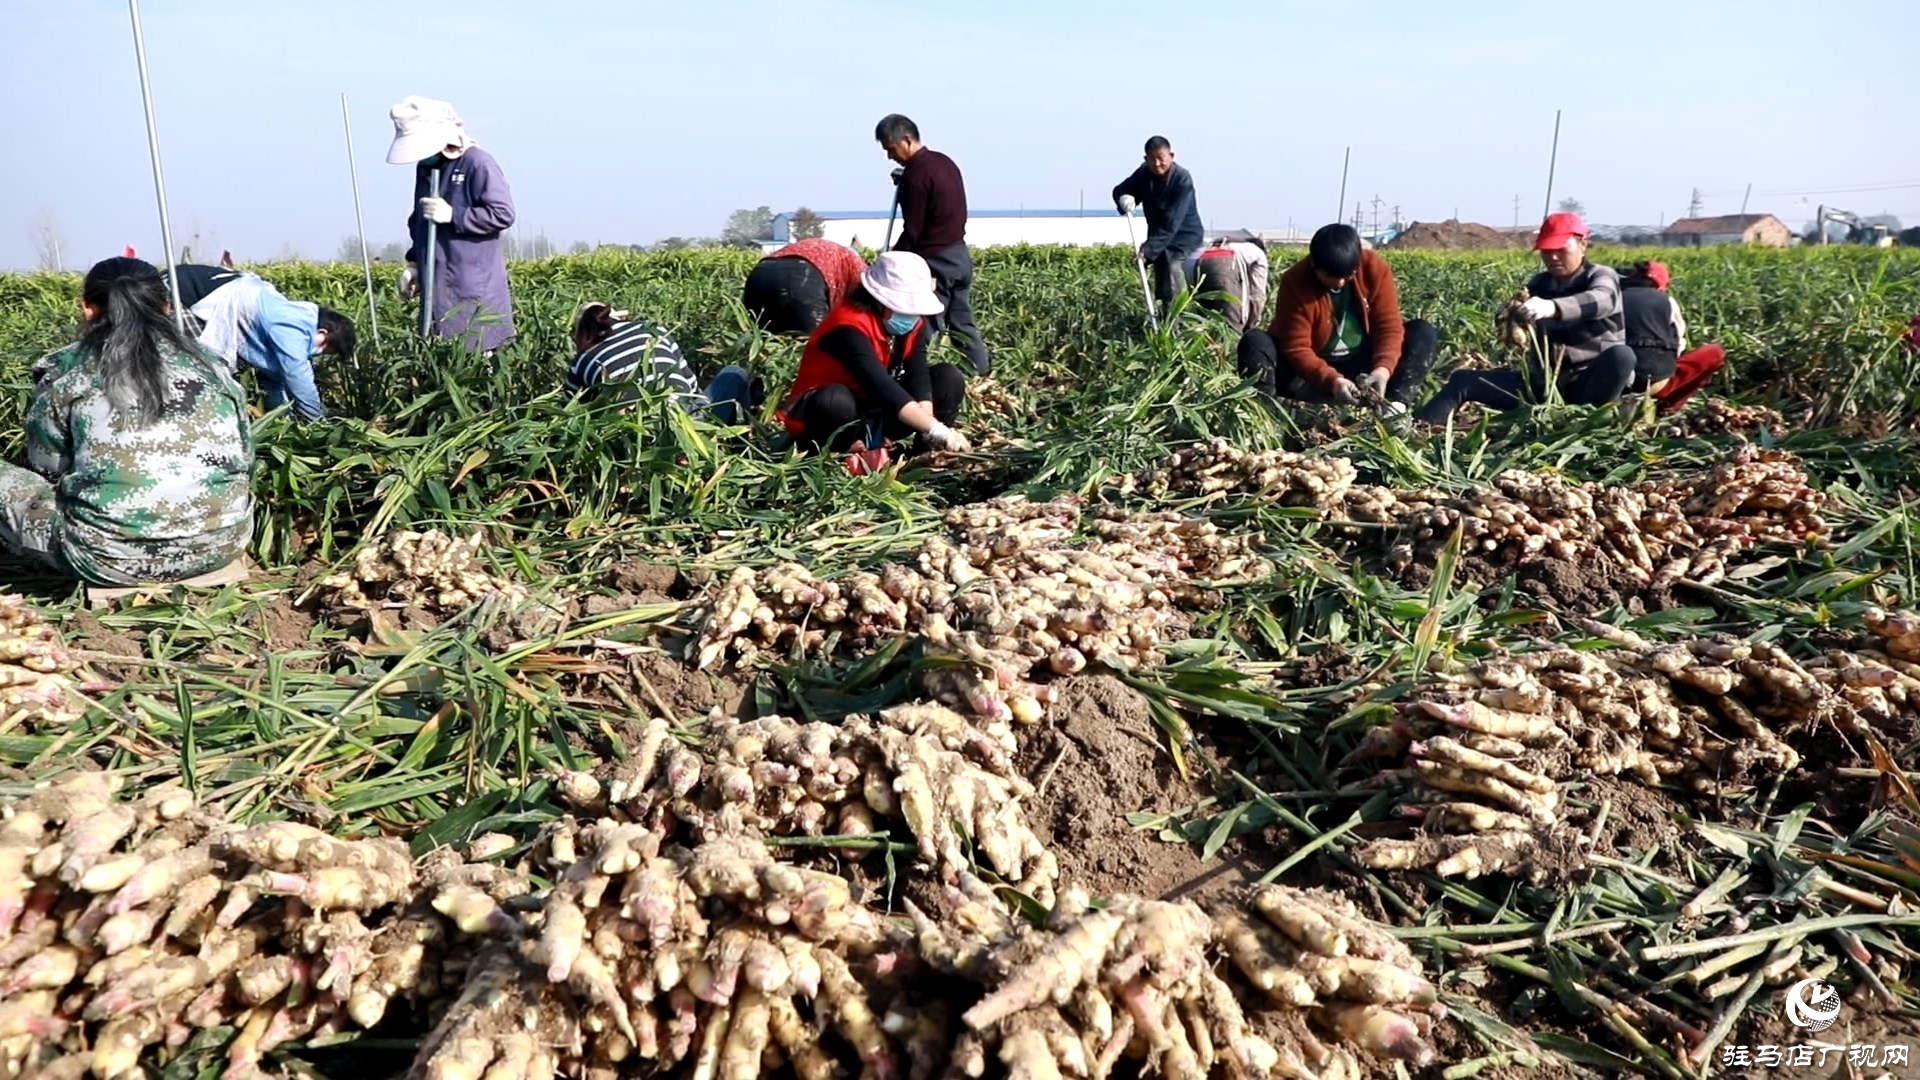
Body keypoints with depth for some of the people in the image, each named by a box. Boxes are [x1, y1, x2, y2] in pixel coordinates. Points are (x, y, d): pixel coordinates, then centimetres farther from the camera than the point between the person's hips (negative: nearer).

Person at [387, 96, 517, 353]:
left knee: (474, 358, -8)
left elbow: (503, 214, -15)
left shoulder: (478, 164, -9)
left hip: (475, 290, -8)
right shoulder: (425, 166, 16)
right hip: (437, 286, 8)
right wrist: (414, 262, 14)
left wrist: (453, 215, -16)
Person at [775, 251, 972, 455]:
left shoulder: (914, 324, -5)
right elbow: (881, 386, -39)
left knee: (949, 378, -7)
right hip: (821, 409, -7)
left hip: (870, 406, 7)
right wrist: (936, 430, -45)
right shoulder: (851, 326, -28)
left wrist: (928, 433, -34)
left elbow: (918, 376, -17)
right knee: (835, 401, -43)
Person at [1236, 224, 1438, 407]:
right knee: (1253, 342, -27)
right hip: (1312, 371, -3)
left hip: (1362, 366, 3)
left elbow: (1388, 326, -14)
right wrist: (1333, 381, -37)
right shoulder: (1295, 282, -19)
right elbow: (1296, 348, -23)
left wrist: (1382, 370, -32)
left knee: (1424, 332, -16)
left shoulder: (1375, 269, -12)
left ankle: (1396, 402, -32)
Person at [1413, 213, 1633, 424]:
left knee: (1621, 355, -36)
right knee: (1462, 381, -8)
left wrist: (1552, 307, -50)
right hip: (1543, 382, 4)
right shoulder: (1539, 284, 9)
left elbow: (1601, 301, -29)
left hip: (1589, 384, -4)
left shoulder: (1601, 277, -4)